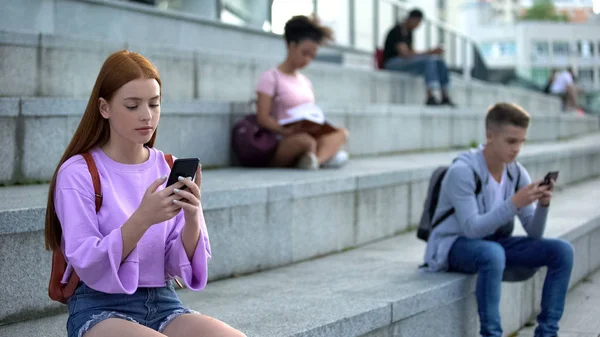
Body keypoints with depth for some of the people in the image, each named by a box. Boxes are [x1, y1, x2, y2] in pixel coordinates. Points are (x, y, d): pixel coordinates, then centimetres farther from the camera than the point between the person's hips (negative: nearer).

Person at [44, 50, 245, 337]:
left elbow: (179, 265, 3)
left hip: (164, 302, 4)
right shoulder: (77, 173, -5)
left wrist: (192, 219, -17)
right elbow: (87, 265, -13)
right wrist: (141, 219, -28)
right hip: (100, 308, -4)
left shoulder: (171, 169, 6)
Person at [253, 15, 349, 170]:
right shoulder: (271, 77, -3)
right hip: (277, 146, -8)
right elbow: (263, 118, -12)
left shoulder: (305, 82, 20)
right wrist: (287, 131, -29)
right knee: (305, 140, -41)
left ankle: (315, 158, -41)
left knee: (341, 133, -18)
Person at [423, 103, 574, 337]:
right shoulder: (463, 171, -21)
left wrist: (543, 204, -22)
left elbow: (534, 233, -2)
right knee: (492, 253, -41)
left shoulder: (517, 173, -2)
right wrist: (514, 203, -34)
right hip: (454, 246, -6)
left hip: (495, 243, 7)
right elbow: (472, 228, -26)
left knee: (562, 251, -12)